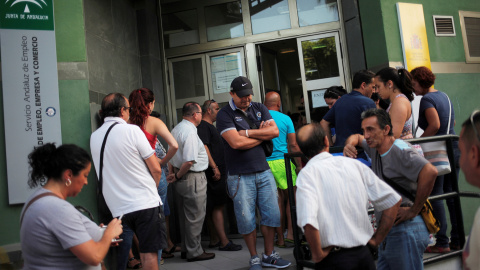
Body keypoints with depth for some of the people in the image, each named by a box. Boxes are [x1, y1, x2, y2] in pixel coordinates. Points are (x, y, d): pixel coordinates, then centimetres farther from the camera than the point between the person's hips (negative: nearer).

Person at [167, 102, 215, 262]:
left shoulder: (176, 129, 12)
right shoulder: (190, 131, -19)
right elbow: (189, 161, -24)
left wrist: (172, 174, 13)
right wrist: (177, 176, -11)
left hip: (181, 179, 10)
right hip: (193, 178, -10)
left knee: (184, 215, 17)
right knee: (195, 217, 1)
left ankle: (186, 249, 29)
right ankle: (194, 252, 11)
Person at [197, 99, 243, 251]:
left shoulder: (210, 126, 22)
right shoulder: (203, 126, -10)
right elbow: (203, 147, -21)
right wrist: (214, 167, -23)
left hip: (218, 172, 10)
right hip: (214, 173, -10)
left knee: (215, 207, 13)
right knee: (218, 206, -7)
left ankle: (214, 240, 21)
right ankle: (224, 242, -3)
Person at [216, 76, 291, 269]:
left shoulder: (259, 108, 12)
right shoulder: (224, 115, -4)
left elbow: (274, 131, -1)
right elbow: (236, 142, -17)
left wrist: (248, 133, -9)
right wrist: (262, 135, -4)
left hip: (264, 171, 5)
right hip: (240, 176, -4)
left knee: (271, 214, 8)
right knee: (246, 219, 2)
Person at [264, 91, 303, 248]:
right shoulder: (285, 119, 1)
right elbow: (293, 145, -1)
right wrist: (299, 165, 5)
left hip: (264, 163, 3)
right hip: (282, 161, -2)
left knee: (277, 201, 9)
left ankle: (280, 239, 13)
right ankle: (290, 234, 4)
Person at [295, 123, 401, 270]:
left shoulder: (307, 174, -11)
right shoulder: (354, 164, 2)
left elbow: (308, 221, -27)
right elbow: (393, 200, 5)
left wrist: (317, 255, -11)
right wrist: (376, 239, 9)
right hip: (364, 254, 5)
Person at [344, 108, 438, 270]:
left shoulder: (399, 150, -17)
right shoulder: (375, 149, 10)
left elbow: (430, 172, -30)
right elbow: (356, 137, 30)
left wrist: (413, 211, -22)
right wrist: (349, 145, 4)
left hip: (406, 229, -9)